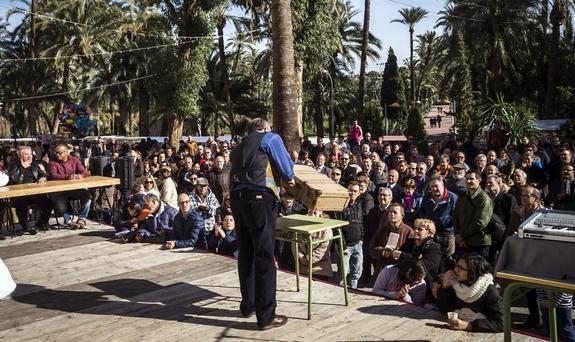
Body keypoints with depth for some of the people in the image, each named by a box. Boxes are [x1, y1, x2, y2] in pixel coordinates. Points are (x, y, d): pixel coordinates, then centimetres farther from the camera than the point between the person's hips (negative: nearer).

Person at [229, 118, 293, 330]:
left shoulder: (240, 146, 28)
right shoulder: (270, 138, 9)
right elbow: (285, 166, 5)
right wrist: (289, 179, 27)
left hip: (237, 197, 7)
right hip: (259, 198, -7)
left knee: (245, 254, 15)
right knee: (264, 257, -5)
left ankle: (248, 305, 26)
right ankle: (266, 316, -1)